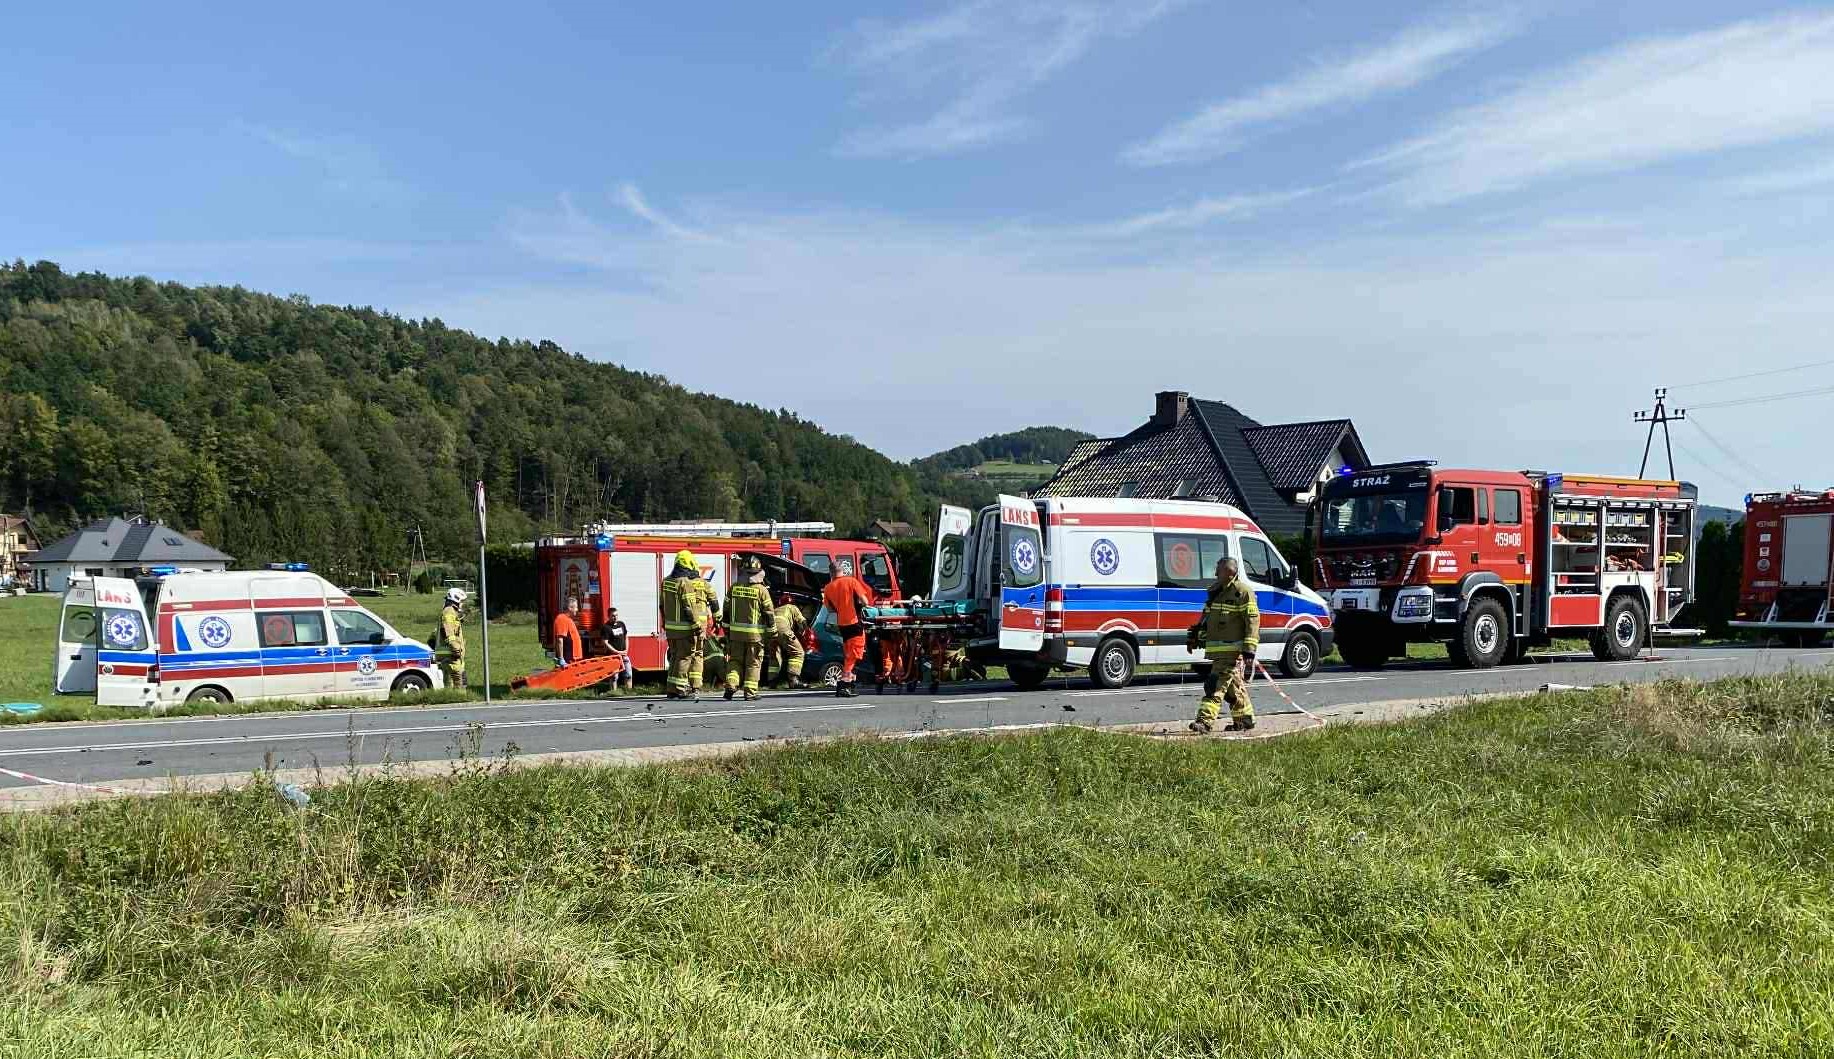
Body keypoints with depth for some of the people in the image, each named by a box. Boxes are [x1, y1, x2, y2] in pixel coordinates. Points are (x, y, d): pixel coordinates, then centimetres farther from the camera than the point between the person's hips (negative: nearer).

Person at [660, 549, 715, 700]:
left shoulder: (667, 582, 8)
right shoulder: (686, 583, -16)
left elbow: (663, 605, 15)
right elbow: (690, 608, -18)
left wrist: (665, 623, 23)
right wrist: (697, 626, -15)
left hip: (671, 627, 8)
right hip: (685, 628, -8)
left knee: (675, 657, 14)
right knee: (684, 657, 0)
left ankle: (672, 689, 17)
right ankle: (679, 689, 1)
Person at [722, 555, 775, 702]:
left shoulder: (734, 588, 3)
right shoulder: (761, 590, -8)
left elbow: (726, 611, 7)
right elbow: (768, 613, -6)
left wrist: (727, 629, 16)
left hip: (736, 632, 3)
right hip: (755, 634, -3)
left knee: (735, 660, 14)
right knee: (753, 663, 4)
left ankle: (731, 685, -1)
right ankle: (750, 692, 3)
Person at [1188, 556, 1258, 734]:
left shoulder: (1243, 592, -11)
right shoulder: (1214, 590, 15)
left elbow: (1253, 621, -14)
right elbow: (1206, 617, 27)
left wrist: (1249, 651, -19)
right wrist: (1196, 634, 20)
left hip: (1234, 649, -9)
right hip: (1217, 649, 9)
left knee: (1217, 685, -14)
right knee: (1233, 686, 17)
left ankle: (1206, 721, -19)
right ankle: (1245, 719, 28)